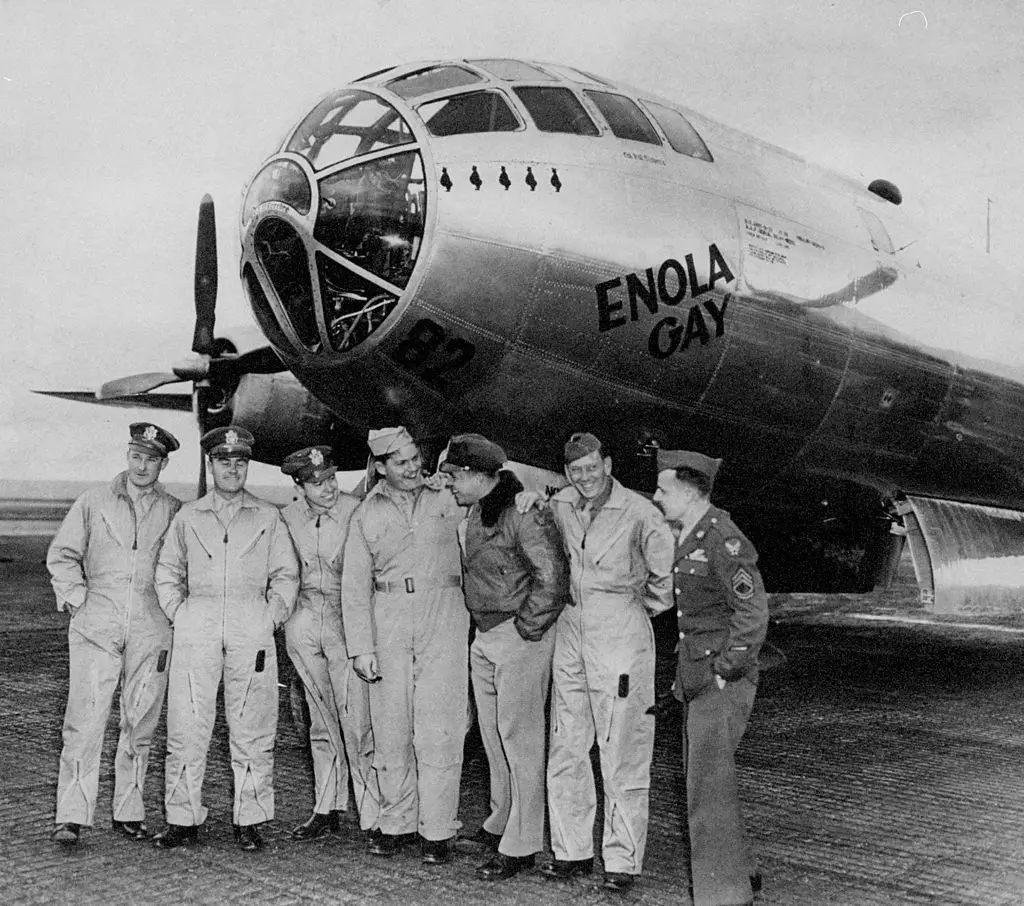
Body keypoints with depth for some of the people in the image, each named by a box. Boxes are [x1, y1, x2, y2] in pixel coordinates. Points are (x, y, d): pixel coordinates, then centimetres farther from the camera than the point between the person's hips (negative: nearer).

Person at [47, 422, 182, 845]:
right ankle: (71, 817, -3)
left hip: (151, 631, 1)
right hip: (96, 628, -1)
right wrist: (77, 598, -1)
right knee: (84, 720, -7)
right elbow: (61, 555, 10)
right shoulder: (94, 502, 6)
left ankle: (129, 812, 17)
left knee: (140, 723, 6)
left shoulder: (174, 512, 7)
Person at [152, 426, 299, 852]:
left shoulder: (268, 517, 12)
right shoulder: (188, 516, 14)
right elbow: (168, 571, 19)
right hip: (196, 628, 1)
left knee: (252, 729, -1)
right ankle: (183, 820, 7)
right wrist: (177, 611, 6)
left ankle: (248, 820, 7)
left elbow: (286, 574, 13)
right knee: (186, 726, -2)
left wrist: (274, 613, 1)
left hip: (252, 628, -1)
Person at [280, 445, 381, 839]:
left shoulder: (356, 511, -9)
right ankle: (326, 810, 21)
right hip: (303, 624, 4)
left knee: (356, 721, -7)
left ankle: (374, 816, 0)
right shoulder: (286, 518, 3)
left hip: (347, 622, -4)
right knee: (321, 722, 12)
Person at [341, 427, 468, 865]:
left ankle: (438, 829, 3)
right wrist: (361, 647, 0)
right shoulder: (366, 515, 8)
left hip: (443, 618, -2)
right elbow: (354, 586, 7)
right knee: (390, 726, 5)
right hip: (388, 620, 2)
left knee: (438, 729, -4)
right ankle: (397, 822, 18)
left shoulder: (447, 497, 6)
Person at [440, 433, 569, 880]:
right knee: (492, 735, 18)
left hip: (519, 637, -9)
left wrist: (528, 627, -16)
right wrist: (483, 625, 16)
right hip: (484, 637, 9)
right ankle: (501, 823, 34)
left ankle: (520, 845, 8)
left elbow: (552, 575, -24)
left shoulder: (522, 512, -19)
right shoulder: (475, 512, 9)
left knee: (519, 738, -1)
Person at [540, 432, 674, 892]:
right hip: (570, 630, 6)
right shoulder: (560, 507, 5)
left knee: (622, 752, -2)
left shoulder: (637, 512, -12)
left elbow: (667, 569, -12)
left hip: (620, 634, -6)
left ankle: (623, 859, 8)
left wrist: (645, 606, -3)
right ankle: (572, 850, 22)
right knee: (565, 748, 10)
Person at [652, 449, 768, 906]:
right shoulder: (683, 534, 9)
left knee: (708, 786, -5)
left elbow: (753, 614, -22)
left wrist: (726, 671, -17)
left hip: (722, 679, -9)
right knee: (704, 778, 18)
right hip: (695, 675, 9)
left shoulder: (722, 539, -18)